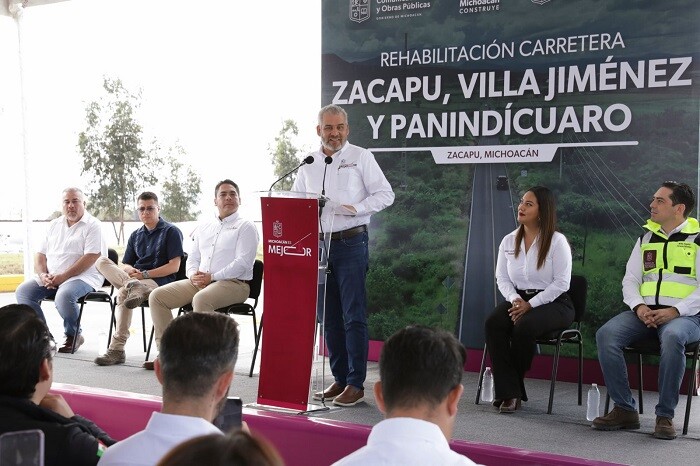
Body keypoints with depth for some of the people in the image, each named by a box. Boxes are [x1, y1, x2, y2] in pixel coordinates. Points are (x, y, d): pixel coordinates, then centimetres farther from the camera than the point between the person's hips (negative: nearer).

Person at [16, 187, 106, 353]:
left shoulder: (92, 225, -3)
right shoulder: (54, 225, 18)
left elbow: (91, 258, -14)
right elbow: (40, 255, 16)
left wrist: (63, 276, -18)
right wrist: (43, 275, -5)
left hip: (83, 276, -6)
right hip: (51, 278, 6)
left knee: (64, 295, -35)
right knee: (23, 291, -14)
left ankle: (73, 335, -10)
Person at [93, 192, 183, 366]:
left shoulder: (171, 232, 4)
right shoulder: (136, 236, 24)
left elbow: (174, 267, -6)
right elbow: (125, 265, 21)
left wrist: (144, 274, -12)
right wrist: (130, 271, -5)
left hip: (160, 281, -6)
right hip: (134, 277, 6)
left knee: (123, 293, -35)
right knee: (101, 261, -19)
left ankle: (117, 349, -35)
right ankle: (133, 286, -40)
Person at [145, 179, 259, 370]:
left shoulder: (245, 227, 2)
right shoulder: (204, 226, 23)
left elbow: (243, 263, -10)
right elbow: (192, 258, 23)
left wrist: (212, 277, -16)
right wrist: (194, 275, -1)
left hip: (234, 283, -7)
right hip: (199, 282, 7)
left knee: (201, 298, -38)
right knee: (157, 296, -8)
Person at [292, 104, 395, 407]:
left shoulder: (361, 157, 2)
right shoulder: (308, 164, 14)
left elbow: (385, 194, -2)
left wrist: (354, 208, -15)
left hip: (351, 243, -5)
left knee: (354, 315, -6)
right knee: (328, 316, 9)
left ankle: (355, 384, 0)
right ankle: (339, 379, 19)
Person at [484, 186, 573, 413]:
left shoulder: (557, 241, -6)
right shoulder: (509, 241, 9)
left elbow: (561, 283, -11)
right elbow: (502, 278, 10)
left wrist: (530, 304, -17)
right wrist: (514, 299, -11)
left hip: (553, 303, -4)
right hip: (518, 299, 5)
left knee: (523, 327, -35)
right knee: (492, 323, -27)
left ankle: (507, 389, -13)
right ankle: (509, 391, -24)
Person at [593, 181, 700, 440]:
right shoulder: (646, 238, 17)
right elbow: (630, 279, 13)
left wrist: (675, 311, -19)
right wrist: (639, 306, -7)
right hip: (645, 312, 5)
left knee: (672, 337, -39)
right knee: (605, 334, -23)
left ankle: (665, 415, -25)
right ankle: (625, 409, -16)